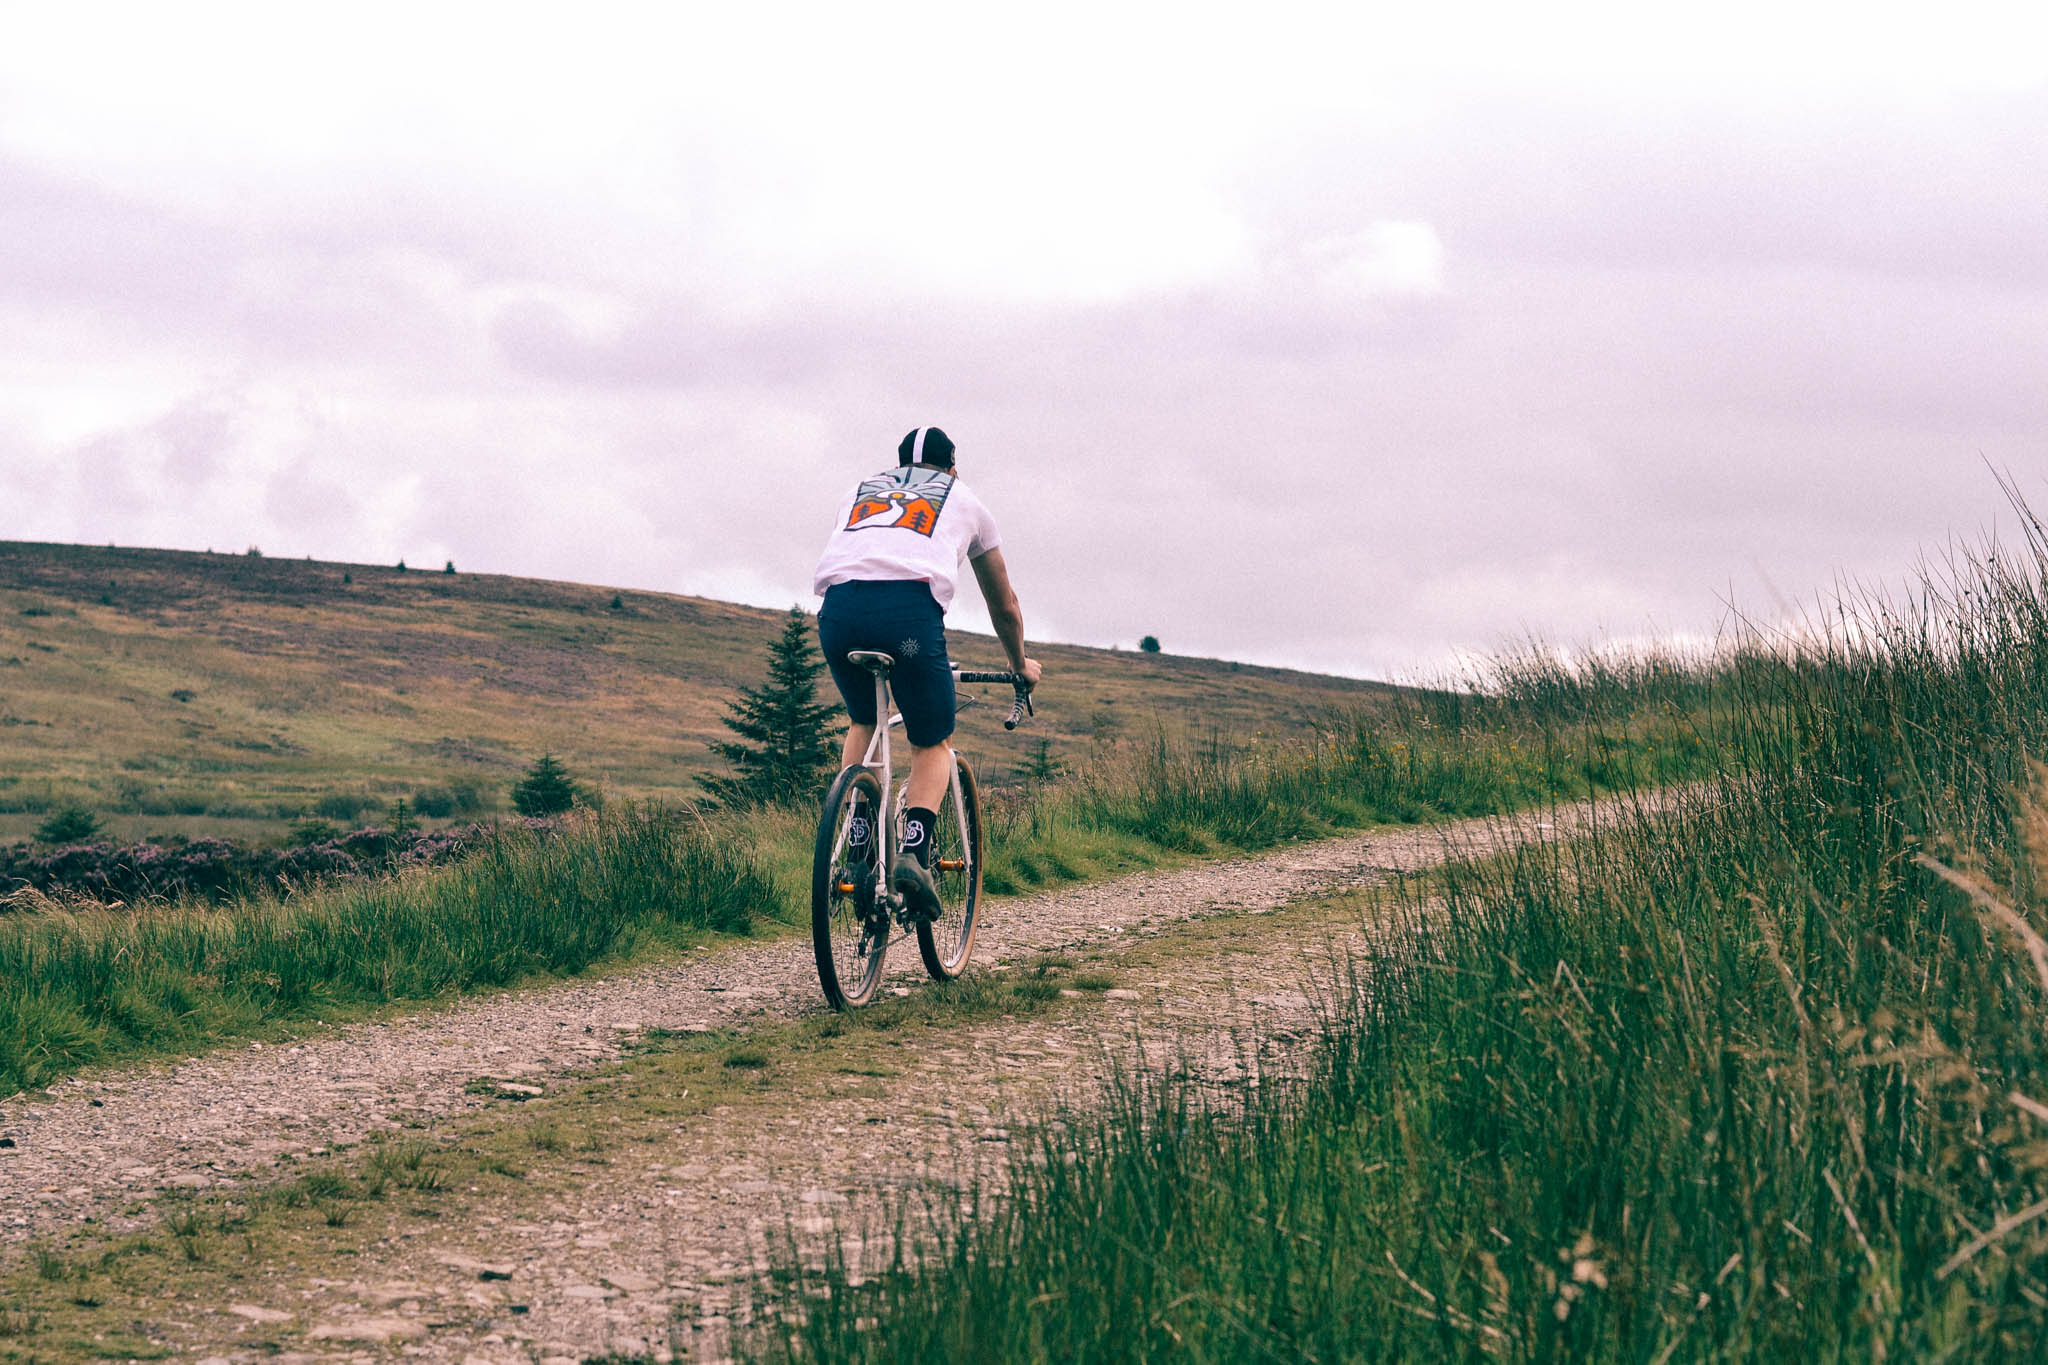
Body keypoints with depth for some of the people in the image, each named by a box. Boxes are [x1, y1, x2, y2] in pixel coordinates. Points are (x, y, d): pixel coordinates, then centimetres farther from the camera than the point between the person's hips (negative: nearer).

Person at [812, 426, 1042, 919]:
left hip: (838, 605, 3)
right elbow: (1004, 605, 42)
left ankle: (857, 851, 17)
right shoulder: (964, 501, 32)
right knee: (933, 744, 15)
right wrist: (1021, 665, 59)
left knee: (863, 722, 30)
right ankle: (913, 851, -10)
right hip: (910, 610, -3)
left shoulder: (862, 491, 37)